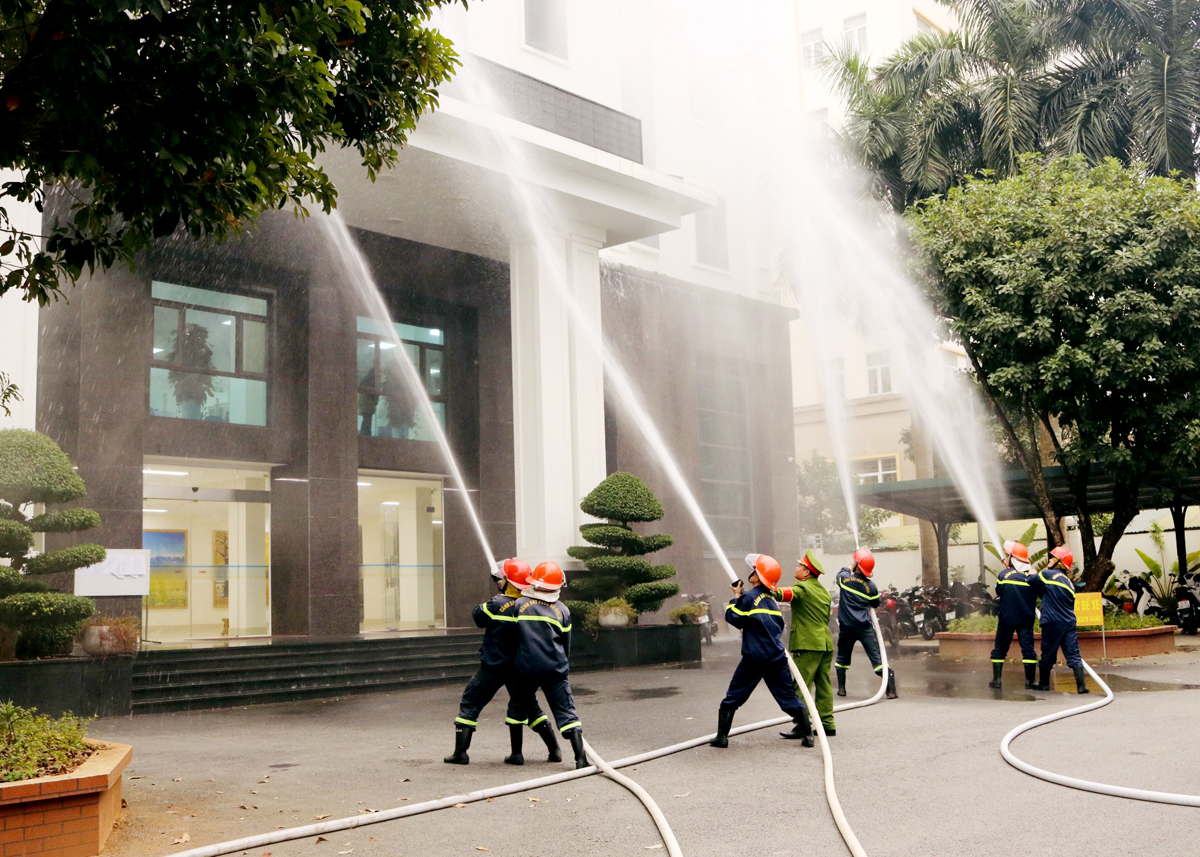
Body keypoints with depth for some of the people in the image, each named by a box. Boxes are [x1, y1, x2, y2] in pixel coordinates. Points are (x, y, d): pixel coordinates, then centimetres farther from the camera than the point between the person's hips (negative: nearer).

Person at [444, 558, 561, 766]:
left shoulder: (497, 605, -19)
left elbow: (478, 616, -2)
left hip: (493, 667, -5)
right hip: (519, 667, 5)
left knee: (470, 704, 7)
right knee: (528, 706, 19)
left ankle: (460, 753, 5)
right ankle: (554, 750, 18)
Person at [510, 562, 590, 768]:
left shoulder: (520, 604, 1)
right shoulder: (562, 611, 4)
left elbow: (514, 637, 11)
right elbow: (566, 646, 12)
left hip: (525, 668, 0)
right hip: (555, 670, 0)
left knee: (522, 707, 19)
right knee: (565, 711, 1)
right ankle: (581, 757, -9)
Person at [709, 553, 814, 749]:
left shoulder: (750, 597, -10)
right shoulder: (772, 599, 12)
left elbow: (733, 617, -6)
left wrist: (736, 597, 6)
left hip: (755, 657, -6)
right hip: (777, 656, 6)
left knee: (733, 698, 5)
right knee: (789, 697, 10)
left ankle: (722, 736, 5)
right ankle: (807, 734, 6)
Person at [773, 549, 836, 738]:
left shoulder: (803, 587, -9)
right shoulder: (824, 591, 19)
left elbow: (789, 594, -30)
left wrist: (774, 592, -46)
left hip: (807, 644, -9)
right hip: (825, 643, 9)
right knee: (824, 685, 11)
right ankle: (827, 724, 13)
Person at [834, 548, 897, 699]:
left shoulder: (844, 578, -4)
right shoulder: (871, 585, -6)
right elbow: (875, 604, 9)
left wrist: (850, 568, 33)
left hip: (846, 626, 2)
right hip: (865, 627, -2)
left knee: (842, 657, 20)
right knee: (877, 658, -5)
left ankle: (841, 688, 24)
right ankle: (891, 689, -10)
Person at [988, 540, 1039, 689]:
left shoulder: (1003, 574, -8)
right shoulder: (1032, 576, -4)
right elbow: (1035, 596, 8)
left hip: (1006, 617, -1)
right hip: (1026, 619, 1)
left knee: (1000, 648, 8)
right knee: (1028, 648, 4)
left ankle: (996, 679, 6)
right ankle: (1030, 680, 1)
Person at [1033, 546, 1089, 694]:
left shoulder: (1046, 574, -5)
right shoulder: (1069, 583, 14)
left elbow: (1033, 584, 7)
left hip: (1052, 622, -5)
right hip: (1069, 622, 5)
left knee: (1047, 654, 8)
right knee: (1073, 655, 2)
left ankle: (1044, 683, 20)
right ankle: (1081, 685, -7)